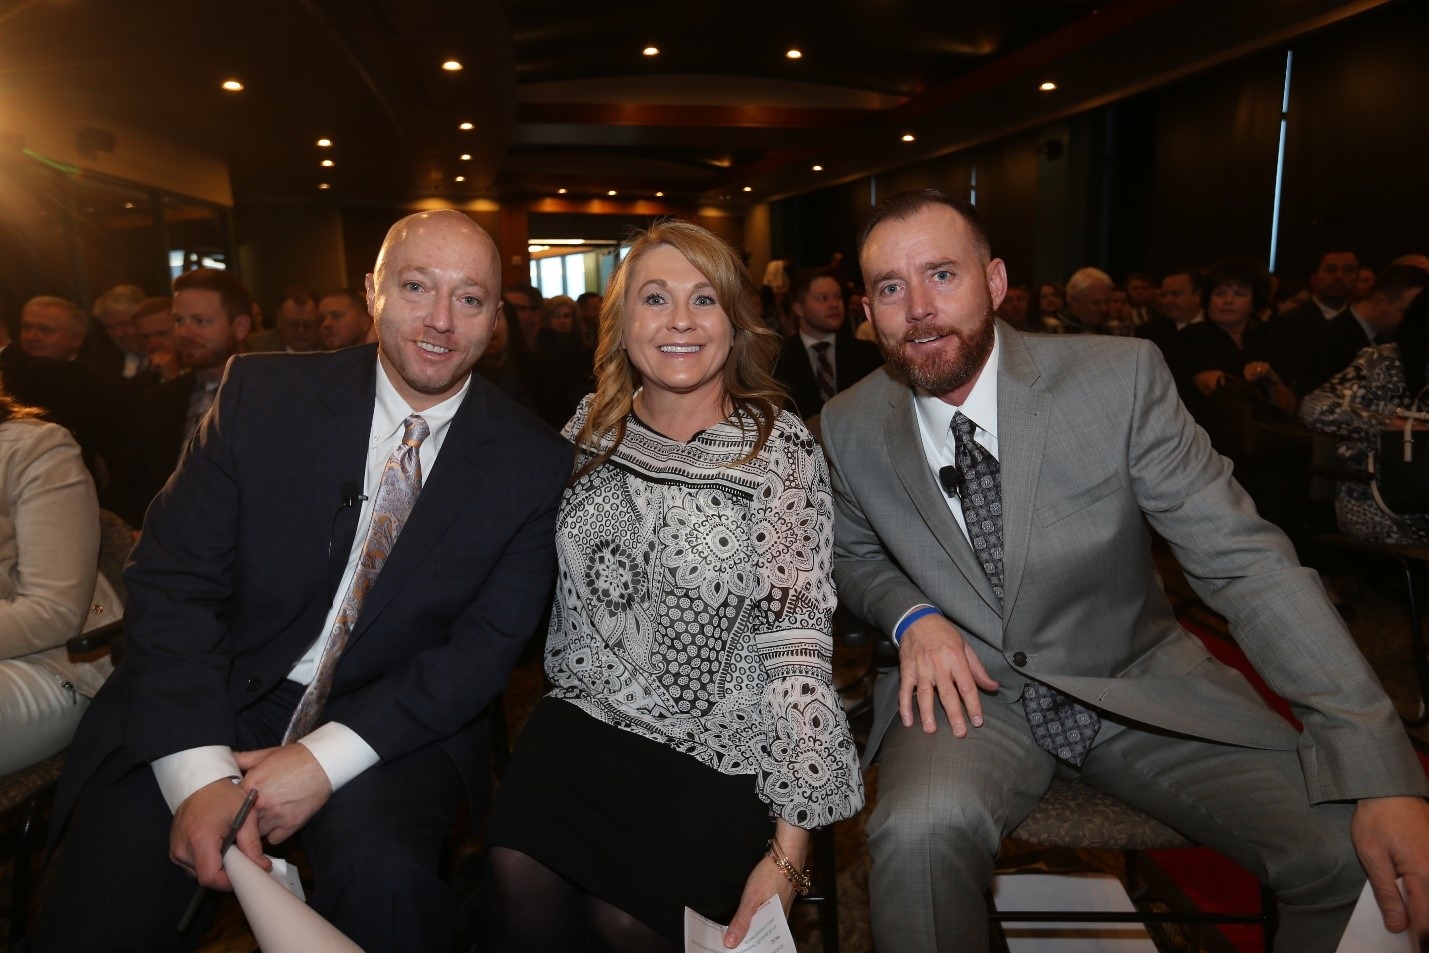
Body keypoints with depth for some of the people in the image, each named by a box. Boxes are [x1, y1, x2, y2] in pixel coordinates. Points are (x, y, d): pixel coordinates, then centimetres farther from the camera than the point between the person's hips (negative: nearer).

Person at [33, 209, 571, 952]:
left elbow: (487, 644, -8)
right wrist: (199, 773, -19)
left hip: (394, 724, 0)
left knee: (385, 877, -28)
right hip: (218, 703, 1)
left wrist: (328, 759, -18)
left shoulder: (534, 463, -7)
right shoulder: (259, 394, -5)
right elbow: (172, 578, -7)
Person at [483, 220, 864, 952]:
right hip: (584, 714, 3)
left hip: (717, 746, -3)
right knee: (518, 881, -19)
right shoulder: (591, 425, 3)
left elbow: (795, 637, -14)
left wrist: (787, 849, -16)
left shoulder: (780, 447, -11)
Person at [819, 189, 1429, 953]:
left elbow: (1242, 559, -14)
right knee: (919, 831, -32)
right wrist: (913, 616, -13)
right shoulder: (851, 426, -6)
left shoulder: (1121, 376, -13)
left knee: (1350, 849, -18)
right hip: (969, 687, 0)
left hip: (1139, 684, 1)